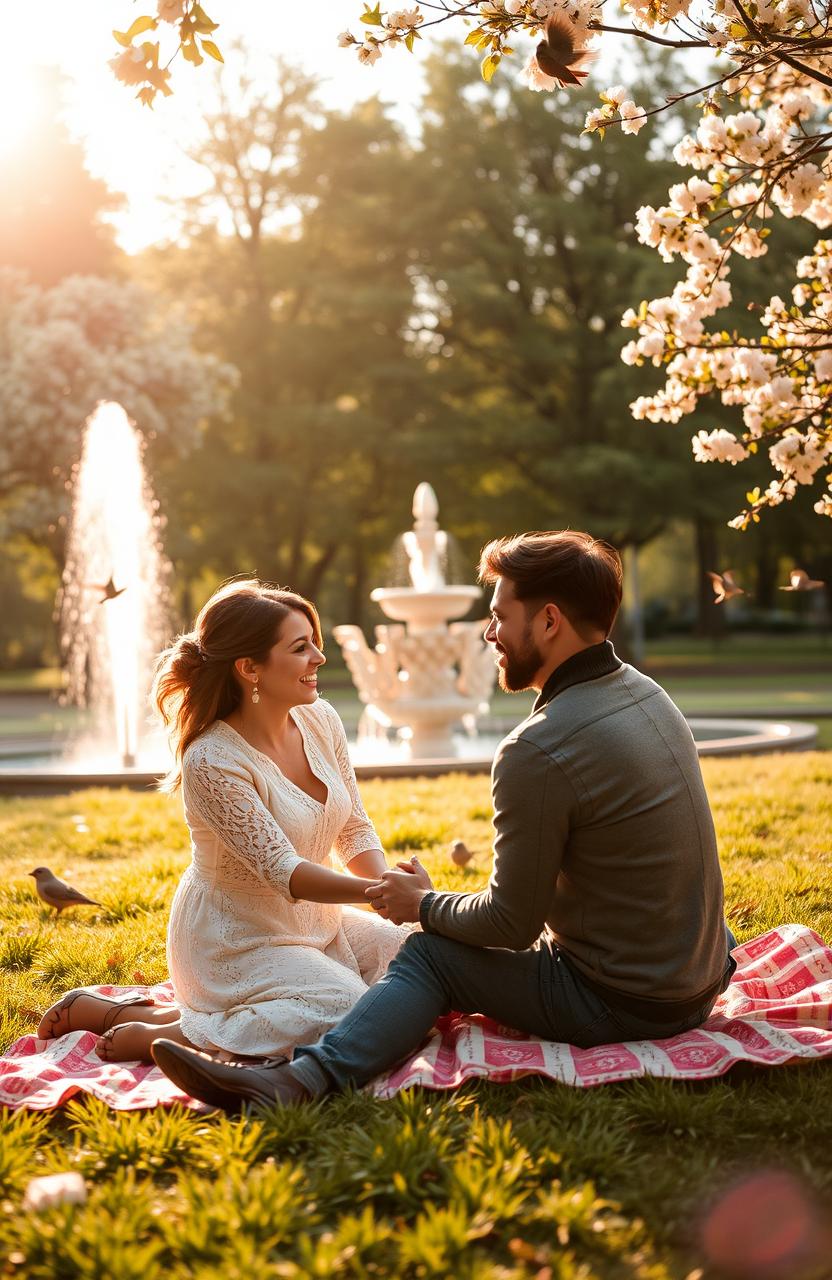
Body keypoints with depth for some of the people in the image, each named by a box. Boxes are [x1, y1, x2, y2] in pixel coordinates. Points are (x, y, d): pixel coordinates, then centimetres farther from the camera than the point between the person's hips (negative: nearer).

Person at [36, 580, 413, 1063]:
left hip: (314, 924, 9)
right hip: (237, 944, -8)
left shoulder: (321, 720, -2)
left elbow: (356, 832, 4)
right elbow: (282, 872, -26)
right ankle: (157, 1029, -12)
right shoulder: (213, 761, -24)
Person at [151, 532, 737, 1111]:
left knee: (429, 956, 0)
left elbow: (511, 925, -17)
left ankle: (307, 1075, -16)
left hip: (623, 1005, -9)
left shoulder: (538, 751, -23)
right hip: (704, 978, 9)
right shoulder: (646, 693, 6)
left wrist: (423, 905, 2)